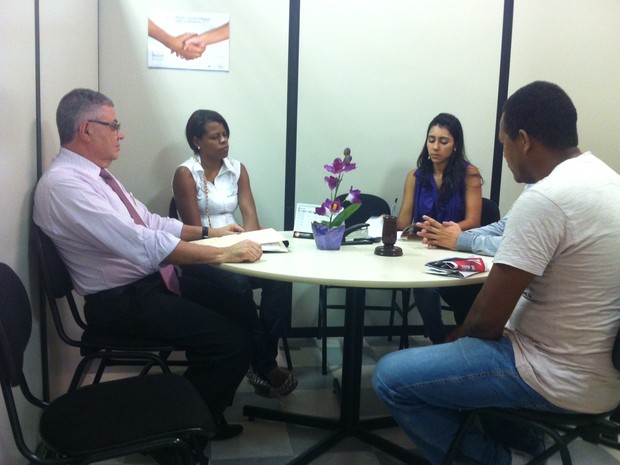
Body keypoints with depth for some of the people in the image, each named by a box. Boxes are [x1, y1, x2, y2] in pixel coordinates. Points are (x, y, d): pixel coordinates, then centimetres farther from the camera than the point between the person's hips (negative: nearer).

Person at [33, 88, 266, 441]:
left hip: (155, 281, 10)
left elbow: (149, 222, 18)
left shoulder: (96, 174, 9)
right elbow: (141, 243, -31)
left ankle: (208, 404, 27)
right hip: (123, 301, -10)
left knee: (242, 308, 8)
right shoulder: (63, 183, -22)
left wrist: (208, 232, 12)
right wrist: (223, 254, -29)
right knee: (233, 341, -15)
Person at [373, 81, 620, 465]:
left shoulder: (544, 199, -25)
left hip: (562, 379, -10)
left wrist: (457, 338, 0)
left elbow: (487, 319, -21)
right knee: (466, 338, 28)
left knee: (390, 377, -8)